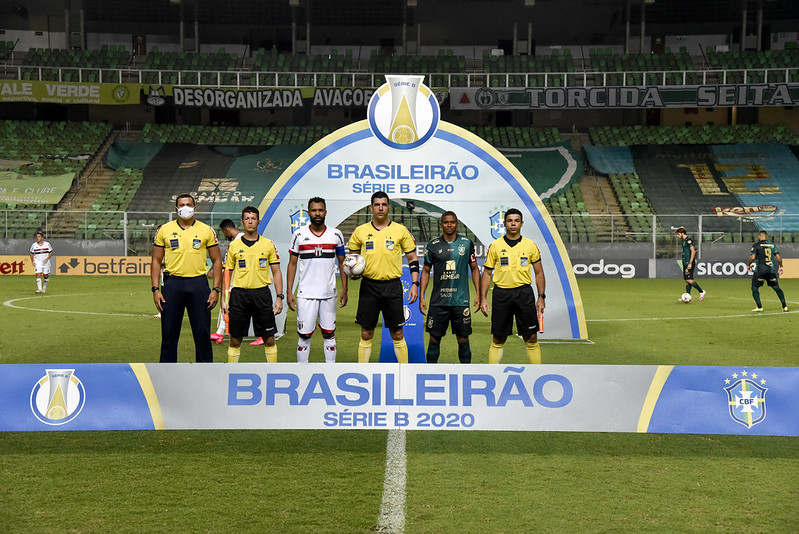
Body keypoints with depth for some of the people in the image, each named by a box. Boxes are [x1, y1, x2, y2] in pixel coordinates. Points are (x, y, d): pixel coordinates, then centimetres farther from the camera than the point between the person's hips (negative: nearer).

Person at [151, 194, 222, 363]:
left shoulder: (206, 231, 6)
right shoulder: (164, 230, 7)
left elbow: (217, 261, 8)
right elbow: (156, 261, 8)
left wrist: (216, 289, -2)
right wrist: (156, 289, -1)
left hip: (198, 284, 0)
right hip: (173, 284, 0)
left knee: (203, 333, 2)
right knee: (169, 333, 3)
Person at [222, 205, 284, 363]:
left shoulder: (268, 244, 5)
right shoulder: (234, 246, 5)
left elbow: (276, 272, 7)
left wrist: (279, 297, -2)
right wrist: (223, 299, 0)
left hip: (262, 293, 0)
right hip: (239, 294, 0)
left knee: (269, 339, 2)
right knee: (235, 340, 4)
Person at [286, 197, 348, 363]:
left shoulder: (336, 235, 4)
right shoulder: (299, 235, 0)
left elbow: (342, 263, 10)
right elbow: (292, 264, 4)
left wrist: (344, 290, 5)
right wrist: (289, 292, -2)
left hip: (329, 293, 1)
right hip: (306, 294, -1)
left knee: (329, 334, 7)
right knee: (304, 335, -1)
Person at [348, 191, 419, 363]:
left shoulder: (400, 230, 2)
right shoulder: (360, 231, 5)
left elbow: (413, 259, 6)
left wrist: (415, 284, -3)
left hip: (393, 286, -1)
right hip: (369, 286, 1)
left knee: (397, 334, 3)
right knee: (366, 334, 5)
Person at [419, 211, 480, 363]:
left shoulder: (467, 243, 5)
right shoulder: (433, 245, 5)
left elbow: (474, 269, 12)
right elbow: (426, 271, 10)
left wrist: (478, 294, 5)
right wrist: (421, 297, 3)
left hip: (461, 300, 0)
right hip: (438, 301, 0)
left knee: (463, 338, 3)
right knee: (434, 338, 2)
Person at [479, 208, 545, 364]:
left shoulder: (530, 246, 6)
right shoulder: (495, 246, 4)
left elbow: (539, 272, 10)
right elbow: (487, 273, 7)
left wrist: (541, 297, 2)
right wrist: (483, 298, -1)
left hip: (524, 293, 0)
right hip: (501, 293, 0)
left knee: (531, 338, 1)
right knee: (498, 340, 4)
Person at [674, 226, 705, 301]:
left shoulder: (688, 240, -11)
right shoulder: (684, 241, 18)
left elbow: (693, 251, -18)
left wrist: (690, 263, -21)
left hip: (689, 263, -10)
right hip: (685, 263, 10)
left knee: (689, 279, -13)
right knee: (686, 280, 7)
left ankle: (701, 291, -2)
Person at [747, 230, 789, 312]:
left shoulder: (756, 245, -3)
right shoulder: (772, 245, 10)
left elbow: (752, 257, -11)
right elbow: (778, 257, 7)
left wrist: (748, 265, 5)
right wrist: (780, 267, 19)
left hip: (760, 270, -4)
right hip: (771, 269, 4)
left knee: (755, 288, 4)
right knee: (777, 288, 12)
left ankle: (759, 307, -7)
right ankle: (784, 306, 10)